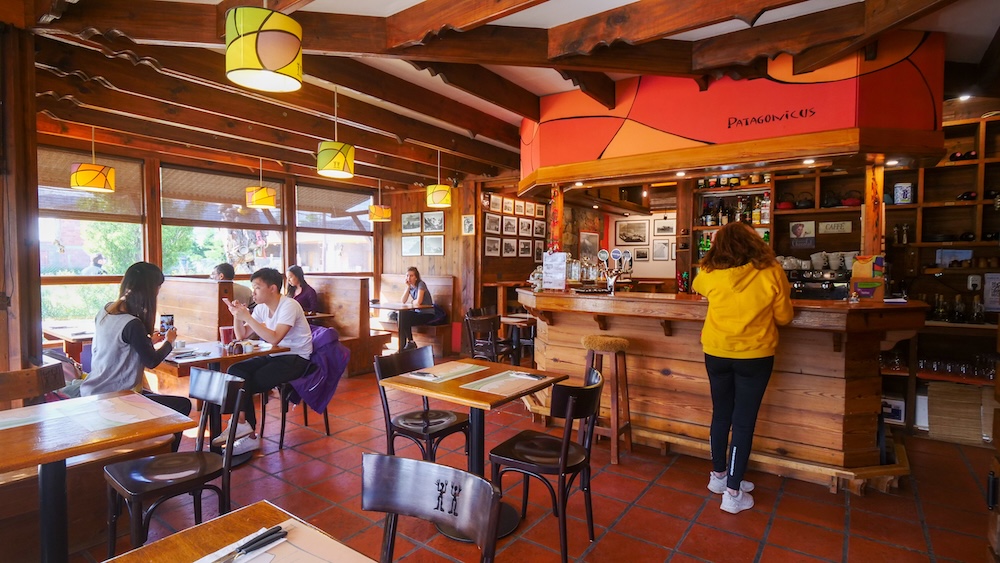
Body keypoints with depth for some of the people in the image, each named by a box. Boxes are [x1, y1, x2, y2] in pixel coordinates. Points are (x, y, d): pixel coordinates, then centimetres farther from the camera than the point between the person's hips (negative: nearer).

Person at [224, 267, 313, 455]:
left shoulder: (289, 306, -18)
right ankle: (246, 430, -8)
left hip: (296, 359, -8)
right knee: (235, 371, -12)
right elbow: (241, 336, 8)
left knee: (248, 383, -20)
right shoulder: (262, 307, 6)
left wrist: (247, 317, -28)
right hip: (274, 355, 8)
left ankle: (242, 425, 0)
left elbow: (274, 338, -29)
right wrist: (237, 315, -9)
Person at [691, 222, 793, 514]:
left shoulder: (710, 273, -6)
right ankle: (733, 492, 15)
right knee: (743, 421, 6)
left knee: (721, 415, 18)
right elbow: (784, 317, -1)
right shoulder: (771, 272, -11)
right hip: (754, 356, -2)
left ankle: (718, 475, 34)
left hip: (717, 354, 2)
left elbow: (697, 286, 19)